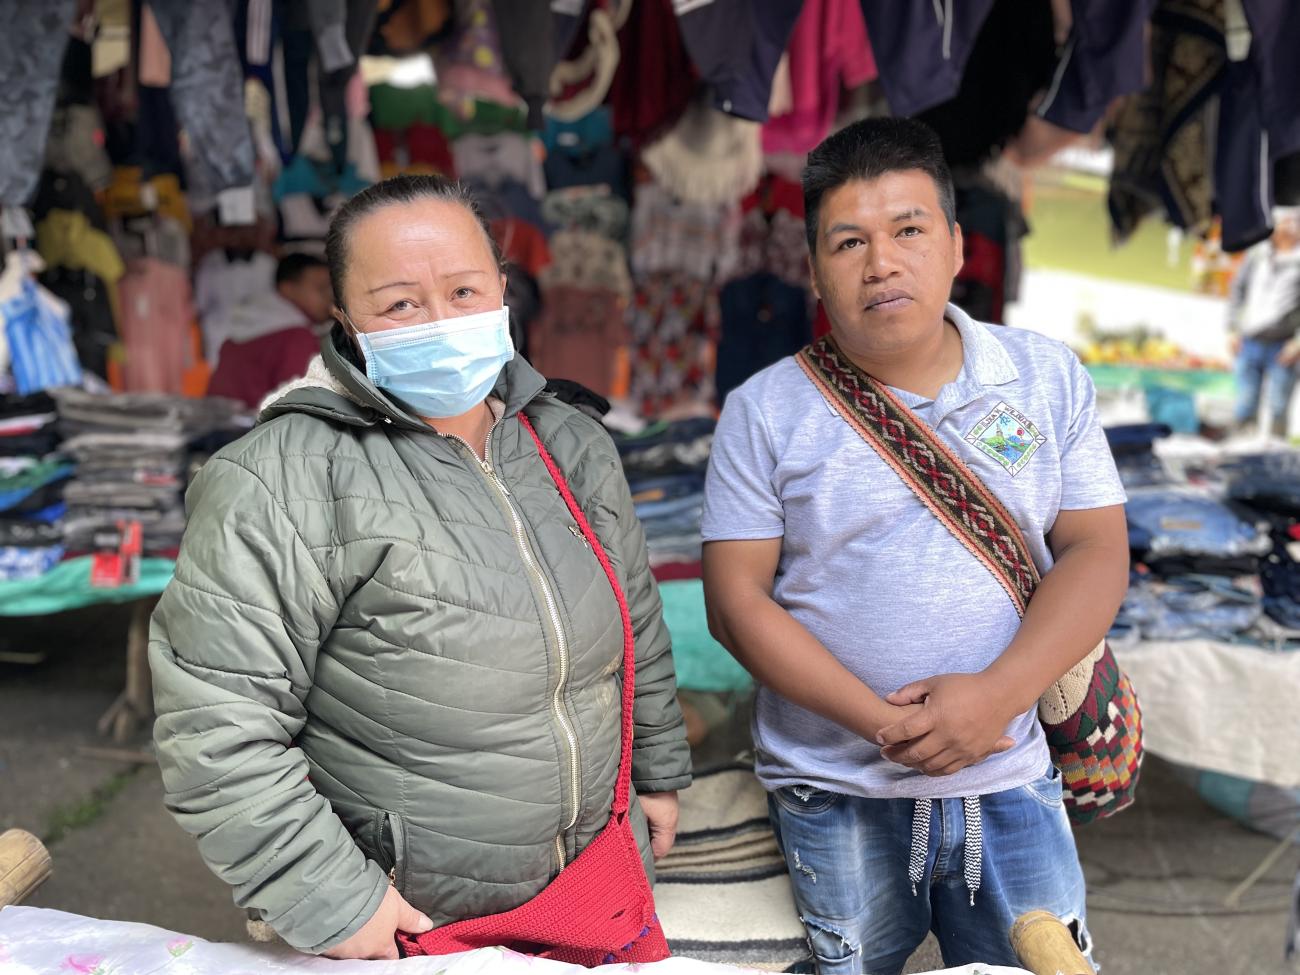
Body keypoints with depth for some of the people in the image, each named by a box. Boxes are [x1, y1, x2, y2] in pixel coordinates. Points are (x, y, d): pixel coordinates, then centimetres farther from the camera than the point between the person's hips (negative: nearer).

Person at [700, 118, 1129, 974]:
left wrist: (998, 693, -18)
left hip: (1010, 783, 2)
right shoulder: (766, 412, -3)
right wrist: (880, 720, -17)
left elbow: (1097, 553, -2)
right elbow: (736, 599, -7)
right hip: (836, 797, -1)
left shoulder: (1048, 378, 2)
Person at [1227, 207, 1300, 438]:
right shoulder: (1257, 254, 10)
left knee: (1278, 409, -1)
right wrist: (1234, 330, 7)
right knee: (1245, 406, 4)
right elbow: (1238, 288, 15)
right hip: (1249, 343, 3)